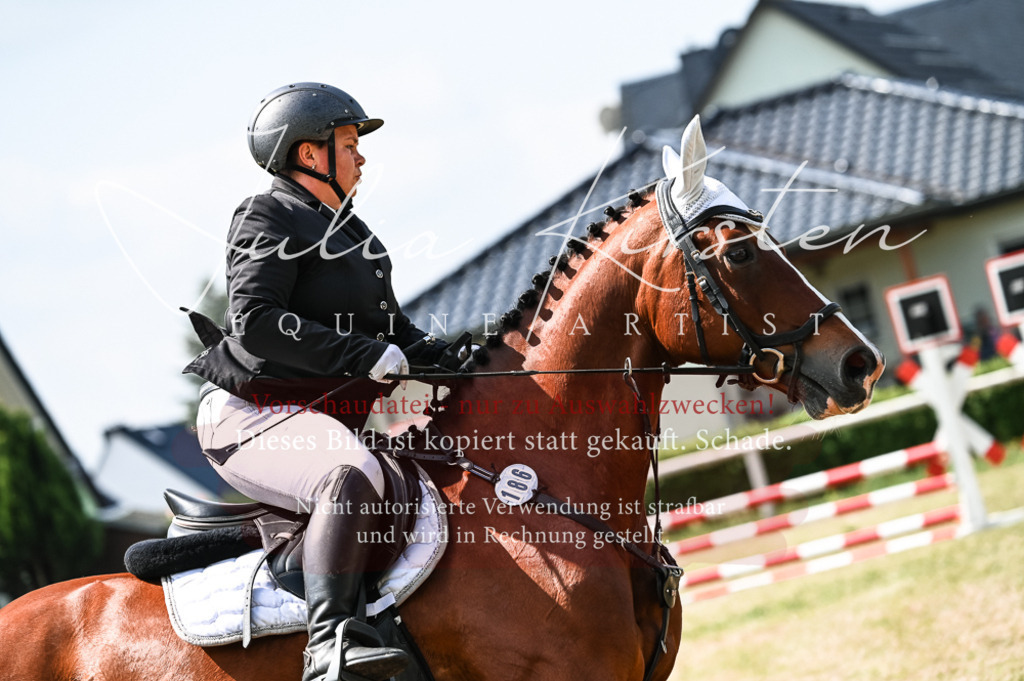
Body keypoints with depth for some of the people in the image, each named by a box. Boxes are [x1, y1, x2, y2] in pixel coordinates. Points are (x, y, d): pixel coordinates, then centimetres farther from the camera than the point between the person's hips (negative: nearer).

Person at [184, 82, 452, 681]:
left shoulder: (344, 227, 24)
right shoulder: (270, 219, -5)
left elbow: (391, 327, 30)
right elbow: (254, 324, -20)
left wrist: (444, 356, 9)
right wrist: (363, 354, -23)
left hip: (331, 416, 10)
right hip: (254, 419, -10)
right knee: (353, 475, -39)